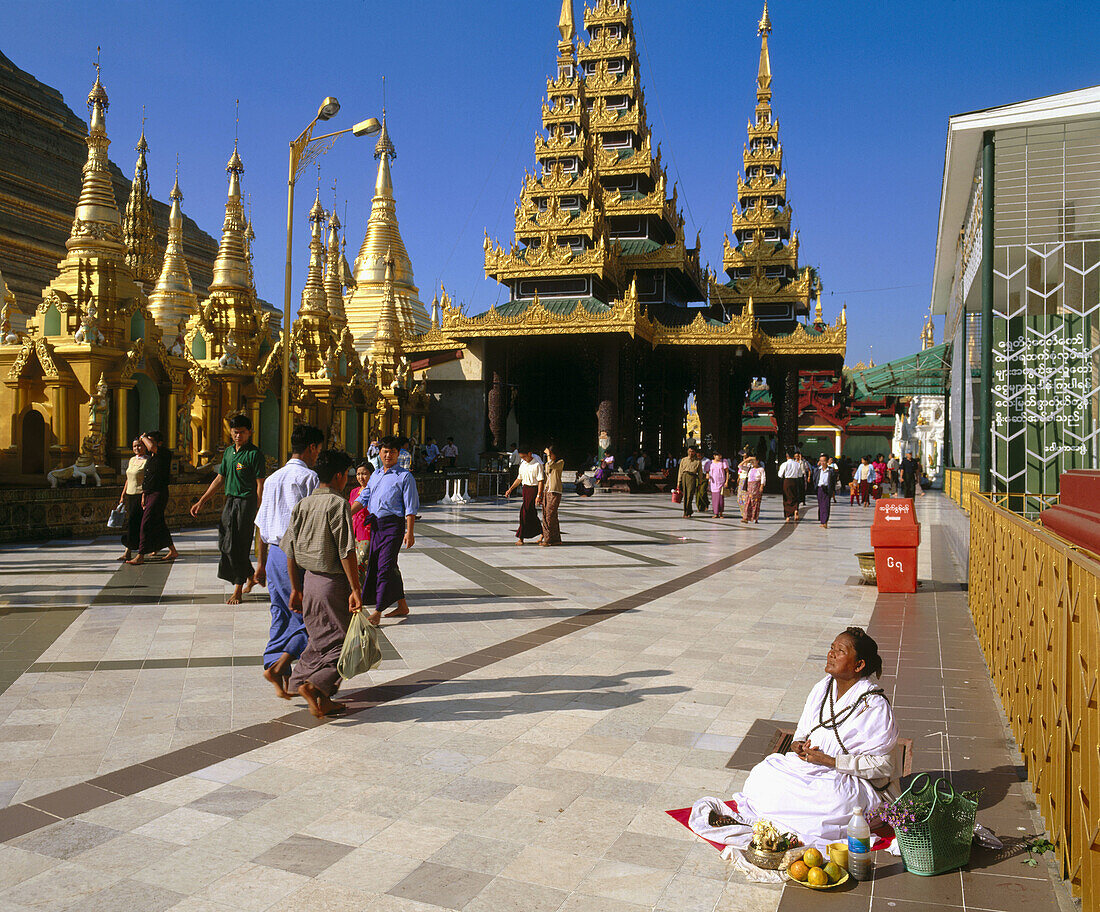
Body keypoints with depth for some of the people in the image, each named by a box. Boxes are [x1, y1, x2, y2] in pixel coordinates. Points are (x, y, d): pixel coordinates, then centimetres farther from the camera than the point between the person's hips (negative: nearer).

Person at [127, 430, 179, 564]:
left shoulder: (165, 453, -9)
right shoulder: (149, 457, 16)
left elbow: (152, 447, -30)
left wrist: (143, 437, -10)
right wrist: (143, 495, 18)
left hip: (159, 494, -9)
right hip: (149, 494, 9)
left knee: (146, 523, -12)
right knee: (158, 524, 13)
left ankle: (140, 556, -10)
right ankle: (172, 551, 23)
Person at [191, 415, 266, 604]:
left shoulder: (254, 453, -8)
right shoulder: (229, 452, 14)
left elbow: (260, 484, -11)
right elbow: (220, 478, 19)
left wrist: (259, 510, -16)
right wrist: (201, 501, 17)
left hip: (246, 502, -7)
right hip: (230, 501, 7)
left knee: (238, 546, -5)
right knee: (224, 542, 9)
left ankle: (238, 591, 3)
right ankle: (250, 576, 27)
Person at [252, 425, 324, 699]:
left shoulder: (273, 478, 13)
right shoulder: (308, 477, -10)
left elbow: (262, 525, 16)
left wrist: (261, 562, 23)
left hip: (274, 553, 8)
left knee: (281, 616, 12)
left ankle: (282, 680, 15)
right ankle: (279, 666, -8)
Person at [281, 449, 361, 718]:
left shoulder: (302, 504, 8)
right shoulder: (338, 504, -13)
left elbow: (290, 551, 10)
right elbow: (346, 552, -18)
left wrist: (296, 588, 17)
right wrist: (355, 590, -15)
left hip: (309, 579, 7)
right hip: (334, 582, -7)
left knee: (320, 640, 16)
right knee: (342, 641, 3)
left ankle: (323, 700, 18)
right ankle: (315, 684, -12)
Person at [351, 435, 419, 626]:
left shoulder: (404, 476, -5)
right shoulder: (375, 476, 16)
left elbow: (410, 507, -9)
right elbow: (363, 499, 17)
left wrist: (410, 532, -15)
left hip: (393, 524, -8)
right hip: (376, 524, 8)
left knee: (385, 566, -10)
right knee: (375, 565, 12)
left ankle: (377, 612, -7)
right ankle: (402, 606, 23)